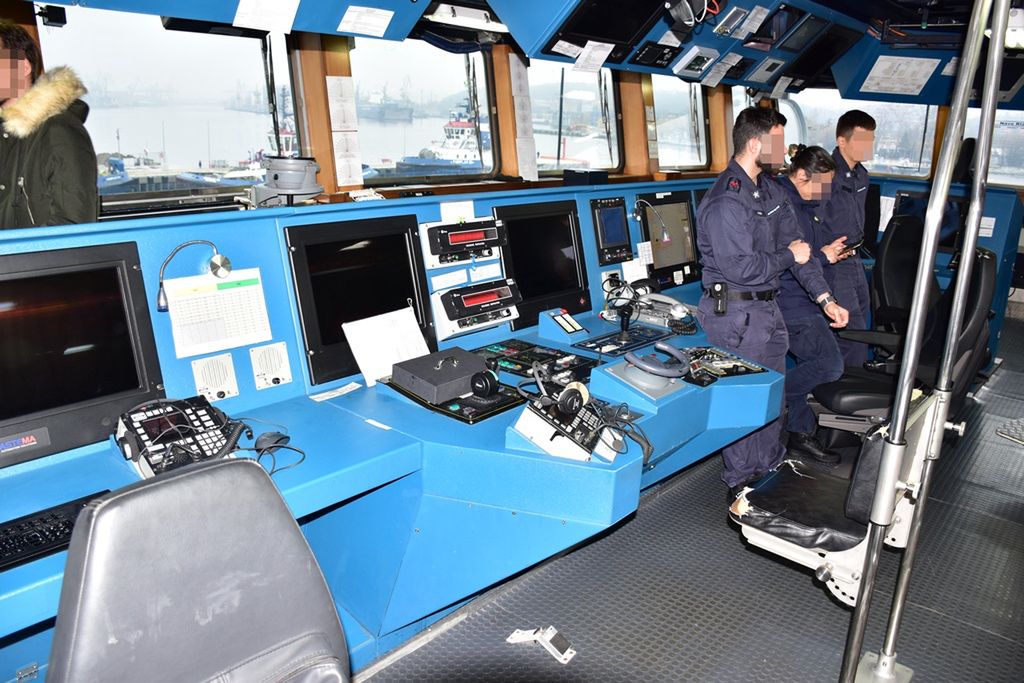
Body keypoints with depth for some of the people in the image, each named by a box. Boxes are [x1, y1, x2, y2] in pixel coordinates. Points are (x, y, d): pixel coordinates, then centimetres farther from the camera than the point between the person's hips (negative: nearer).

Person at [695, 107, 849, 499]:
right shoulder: (726, 202, -21)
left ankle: (770, 466, 38)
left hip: (767, 307, 9)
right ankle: (741, 483, 19)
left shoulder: (770, 191, 10)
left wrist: (825, 298, 6)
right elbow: (740, 268, -26)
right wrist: (788, 256, -10)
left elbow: (796, 244, 10)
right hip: (735, 314, -9)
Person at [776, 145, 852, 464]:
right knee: (830, 365, -12)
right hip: (789, 299, -10)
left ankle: (801, 433, 25)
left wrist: (831, 253, 7)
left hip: (803, 297, 10)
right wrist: (821, 256, -18)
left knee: (810, 363, 14)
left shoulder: (806, 203, 14)